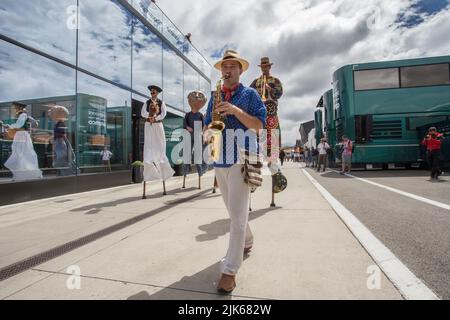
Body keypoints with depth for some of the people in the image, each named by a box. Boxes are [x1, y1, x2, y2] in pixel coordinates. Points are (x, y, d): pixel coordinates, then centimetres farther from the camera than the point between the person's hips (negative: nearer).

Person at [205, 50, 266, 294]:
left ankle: (230, 271, -2)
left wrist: (236, 111, -19)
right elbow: (207, 129, 16)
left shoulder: (250, 94, 4)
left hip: (242, 160, -5)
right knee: (234, 210, 18)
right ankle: (247, 242, 42)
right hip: (220, 161, 6)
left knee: (238, 214, -8)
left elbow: (259, 125, -6)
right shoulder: (215, 97, 17)